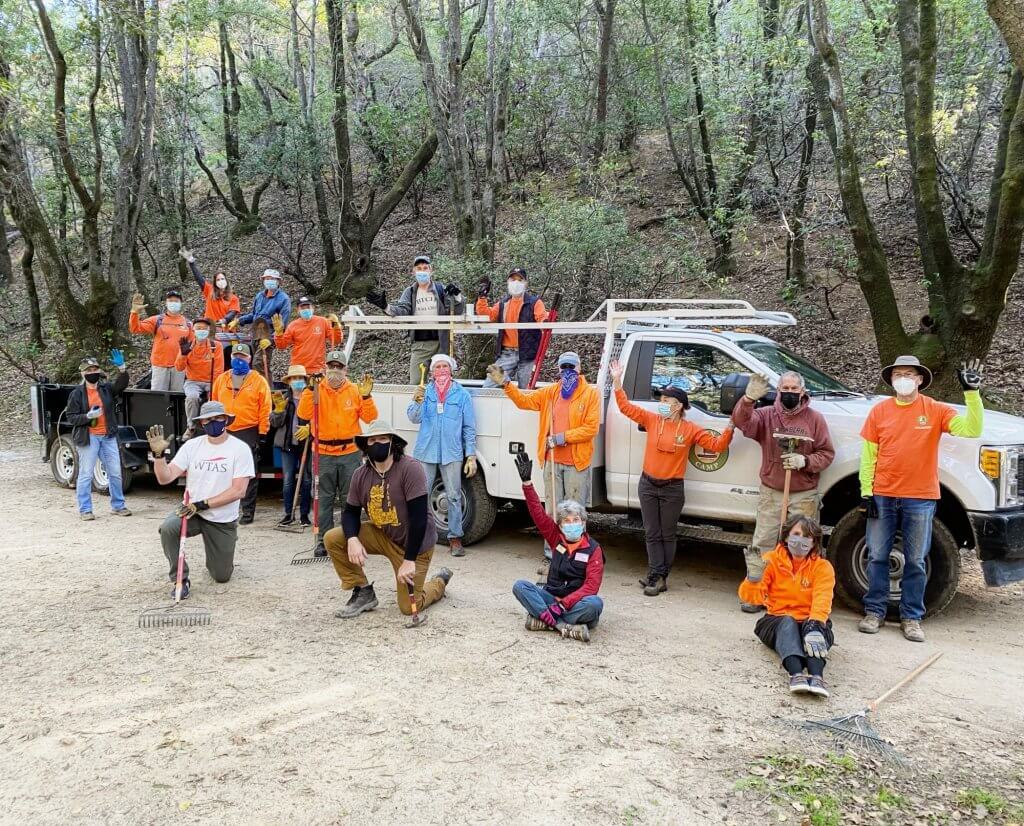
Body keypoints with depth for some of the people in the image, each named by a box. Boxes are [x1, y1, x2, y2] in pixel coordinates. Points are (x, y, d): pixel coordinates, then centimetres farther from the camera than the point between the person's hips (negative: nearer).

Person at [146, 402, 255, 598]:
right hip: (192, 512, 2)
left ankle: (219, 556, 41)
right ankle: (180, 579, -12)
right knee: (168, 528, -31)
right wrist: (159, 454, -25)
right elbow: (164, 478, -6)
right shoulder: (192, 446, -2)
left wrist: (203, 505, -21)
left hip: (223, 521, -2)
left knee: (221, 577, 4)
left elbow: (238, 491, -17)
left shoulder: (240, 448, -11)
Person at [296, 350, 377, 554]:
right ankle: (324, 539, 15)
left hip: (350, 453, 0)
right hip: (324, 454, 0)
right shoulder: (318, 390, 1)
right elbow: (304, 415, -12)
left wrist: (366, 396, -17)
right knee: (324, 499, 7)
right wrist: (310, 389, -21)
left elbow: (370, 418, -3)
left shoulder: (355, 390, 2)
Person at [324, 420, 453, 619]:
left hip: (414, 544, -5)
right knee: (333, 539, -12)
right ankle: (363, 593, 4)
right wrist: (353, 539, -22)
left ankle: (440, 582, 30)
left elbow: (419, 517, -27)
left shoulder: (410, 468, -25)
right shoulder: (361, 475, -6)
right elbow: (350, 512, 1)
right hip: (382, 535, 5)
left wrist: (409, 560, -28)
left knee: (409, 607, -4)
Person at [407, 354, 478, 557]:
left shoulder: (462, 395, 2)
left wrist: (471, 456, -1)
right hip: (426, 452, 1)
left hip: (452, 454, -1)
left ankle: (455, 538, 12)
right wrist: (417, 402, -26)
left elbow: (469, 428, 4)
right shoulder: (424, 392, 4)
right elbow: (414, 418, -6)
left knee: (454, 497, 4)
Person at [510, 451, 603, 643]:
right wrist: (527, 482, -8)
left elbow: (591, 585, -15)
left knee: (595, 603, -36)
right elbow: (538, 513, 0)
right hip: (551, 597, 3)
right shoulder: (556, 538, 7)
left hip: (577, 602, -3)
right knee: (520, 586, -21)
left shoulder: (593, 549, -5)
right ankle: (565, 627, -34)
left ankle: (545, 619, -31)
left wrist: (564, 604, -26)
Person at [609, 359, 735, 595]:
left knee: (667, 535, 7)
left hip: (672, 489, -2)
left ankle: (658, 576, 15)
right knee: (652, 534, 4)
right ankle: (657, 577, 8)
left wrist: (729, 429, -22)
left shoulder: (690, 430, -5)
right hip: (648, 485, 2)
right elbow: (626, 407, -1)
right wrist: (617, 381, -7)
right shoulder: (652, 420, 0)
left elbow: (717, 445, -7)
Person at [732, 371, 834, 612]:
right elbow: (742, 421, -17)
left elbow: (827, 453, 2)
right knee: (762, 545, 3)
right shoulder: (766, 415, 2)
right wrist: (749, 399, -36)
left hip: (804, 496, -1)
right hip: (770, 494, 1)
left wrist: (805, 461, -17)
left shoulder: (815, 418, 1)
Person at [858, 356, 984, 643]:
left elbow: (971, 430, -15)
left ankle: (911, 617, 18)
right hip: (882, 497, 1)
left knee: (916, 561, 7)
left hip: (920, 499, -1)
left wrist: (972, 392, -24)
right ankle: (875, 611, 19)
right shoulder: (880, 411, 2)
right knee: (877, 557, 7)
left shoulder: (936, 410, -2)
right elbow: (868, 455, 4)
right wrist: (866, 492, -1)